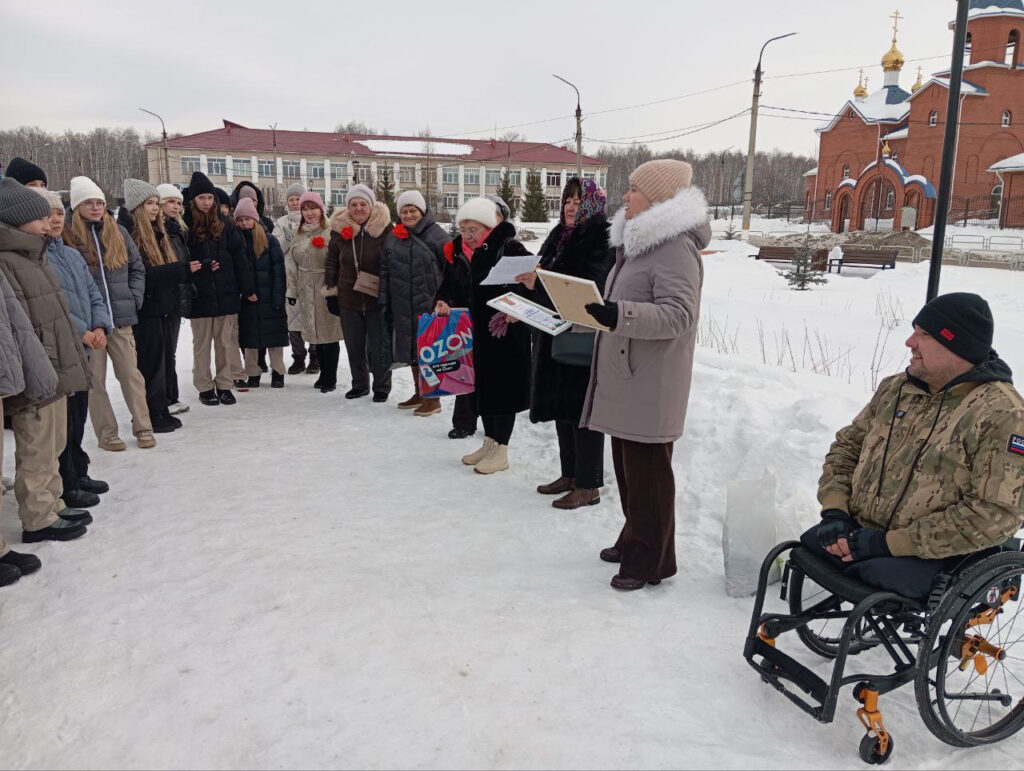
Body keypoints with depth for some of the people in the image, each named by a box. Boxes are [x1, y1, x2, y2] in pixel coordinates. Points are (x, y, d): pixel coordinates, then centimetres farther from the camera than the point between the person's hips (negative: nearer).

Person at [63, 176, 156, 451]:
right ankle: (106, 433, 15)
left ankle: (143, 427, 15)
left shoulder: (118, 232, 9)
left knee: (131, 373, 5)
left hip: (121, 317, 3)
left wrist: (134, 298, 2)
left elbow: (137, 268, 13)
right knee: (95, 379, 5)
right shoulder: (68, 236, -2)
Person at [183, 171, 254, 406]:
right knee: (202, 343, 8)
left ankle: (225, 384, 18)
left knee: (227, 341, 7)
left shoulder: (224, 223, 4)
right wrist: (201, 266, -19)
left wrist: (247, 288, 0)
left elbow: (238, 256, 3)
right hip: (199, 295, -2)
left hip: (226, 292, 2)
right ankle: (205, 387, 19)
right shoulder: (185, 224, -4)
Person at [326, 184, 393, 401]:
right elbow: (332, 263, 13)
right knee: (354, 346, 13)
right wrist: (331, 291, 11)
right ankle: (359, 384, 29)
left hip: (377, 298, -3)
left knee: (379, 347, 3)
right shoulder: (340, 230, 4)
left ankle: (382, 386, 20)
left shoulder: (385, 228, -6)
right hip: (348, 299, 4)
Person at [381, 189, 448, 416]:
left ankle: (433, 398, 8)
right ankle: (419, 393, 27)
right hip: (403, 306, 6)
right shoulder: (394, 237, 12)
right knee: (411, 347, 13)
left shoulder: (436, 234, -5)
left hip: (429, 304, -6)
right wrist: (384, 300, 9)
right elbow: (385, 270, 15)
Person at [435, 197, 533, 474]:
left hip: (506, 333, -7)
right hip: (477, 331, 7)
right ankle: (489, 442, 30)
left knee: (503, 386, 0)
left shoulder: (511, 249, -14)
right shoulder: (461, 251, 8)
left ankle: (501, 451, 12)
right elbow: (452, 286, 17)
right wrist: (445, 303, -2)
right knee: (483, 385, 15)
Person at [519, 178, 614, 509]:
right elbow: (544, 278, 19)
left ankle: (588, 486, 8)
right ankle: (570, 475, 27)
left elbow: (589, 286, -23)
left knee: (583, 410, -3)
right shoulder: (559, 237, 16)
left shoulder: (602, 239, -10)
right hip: (555, 335, 9)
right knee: (561, 407, 14)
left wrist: (539, 282, -28)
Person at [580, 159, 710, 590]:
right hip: (623, 378, 10)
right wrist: (590, 310, 14)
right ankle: (634, 540, 34)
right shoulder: (637, 241, 17)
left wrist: (618, 315, -36)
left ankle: (650, 561, 11)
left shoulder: (676, 247, -15)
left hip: (650, 385, -10)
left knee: (647, 471, -1)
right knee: (627, 467, 18)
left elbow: (677, 315, -24)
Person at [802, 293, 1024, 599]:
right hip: (856, 531, 6)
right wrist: (834, 511, -4)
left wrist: (889, 543, -21)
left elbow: (996, 513, -19)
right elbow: (847, 445, 15)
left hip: (929, 554, -6)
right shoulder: (896, 388, 8)